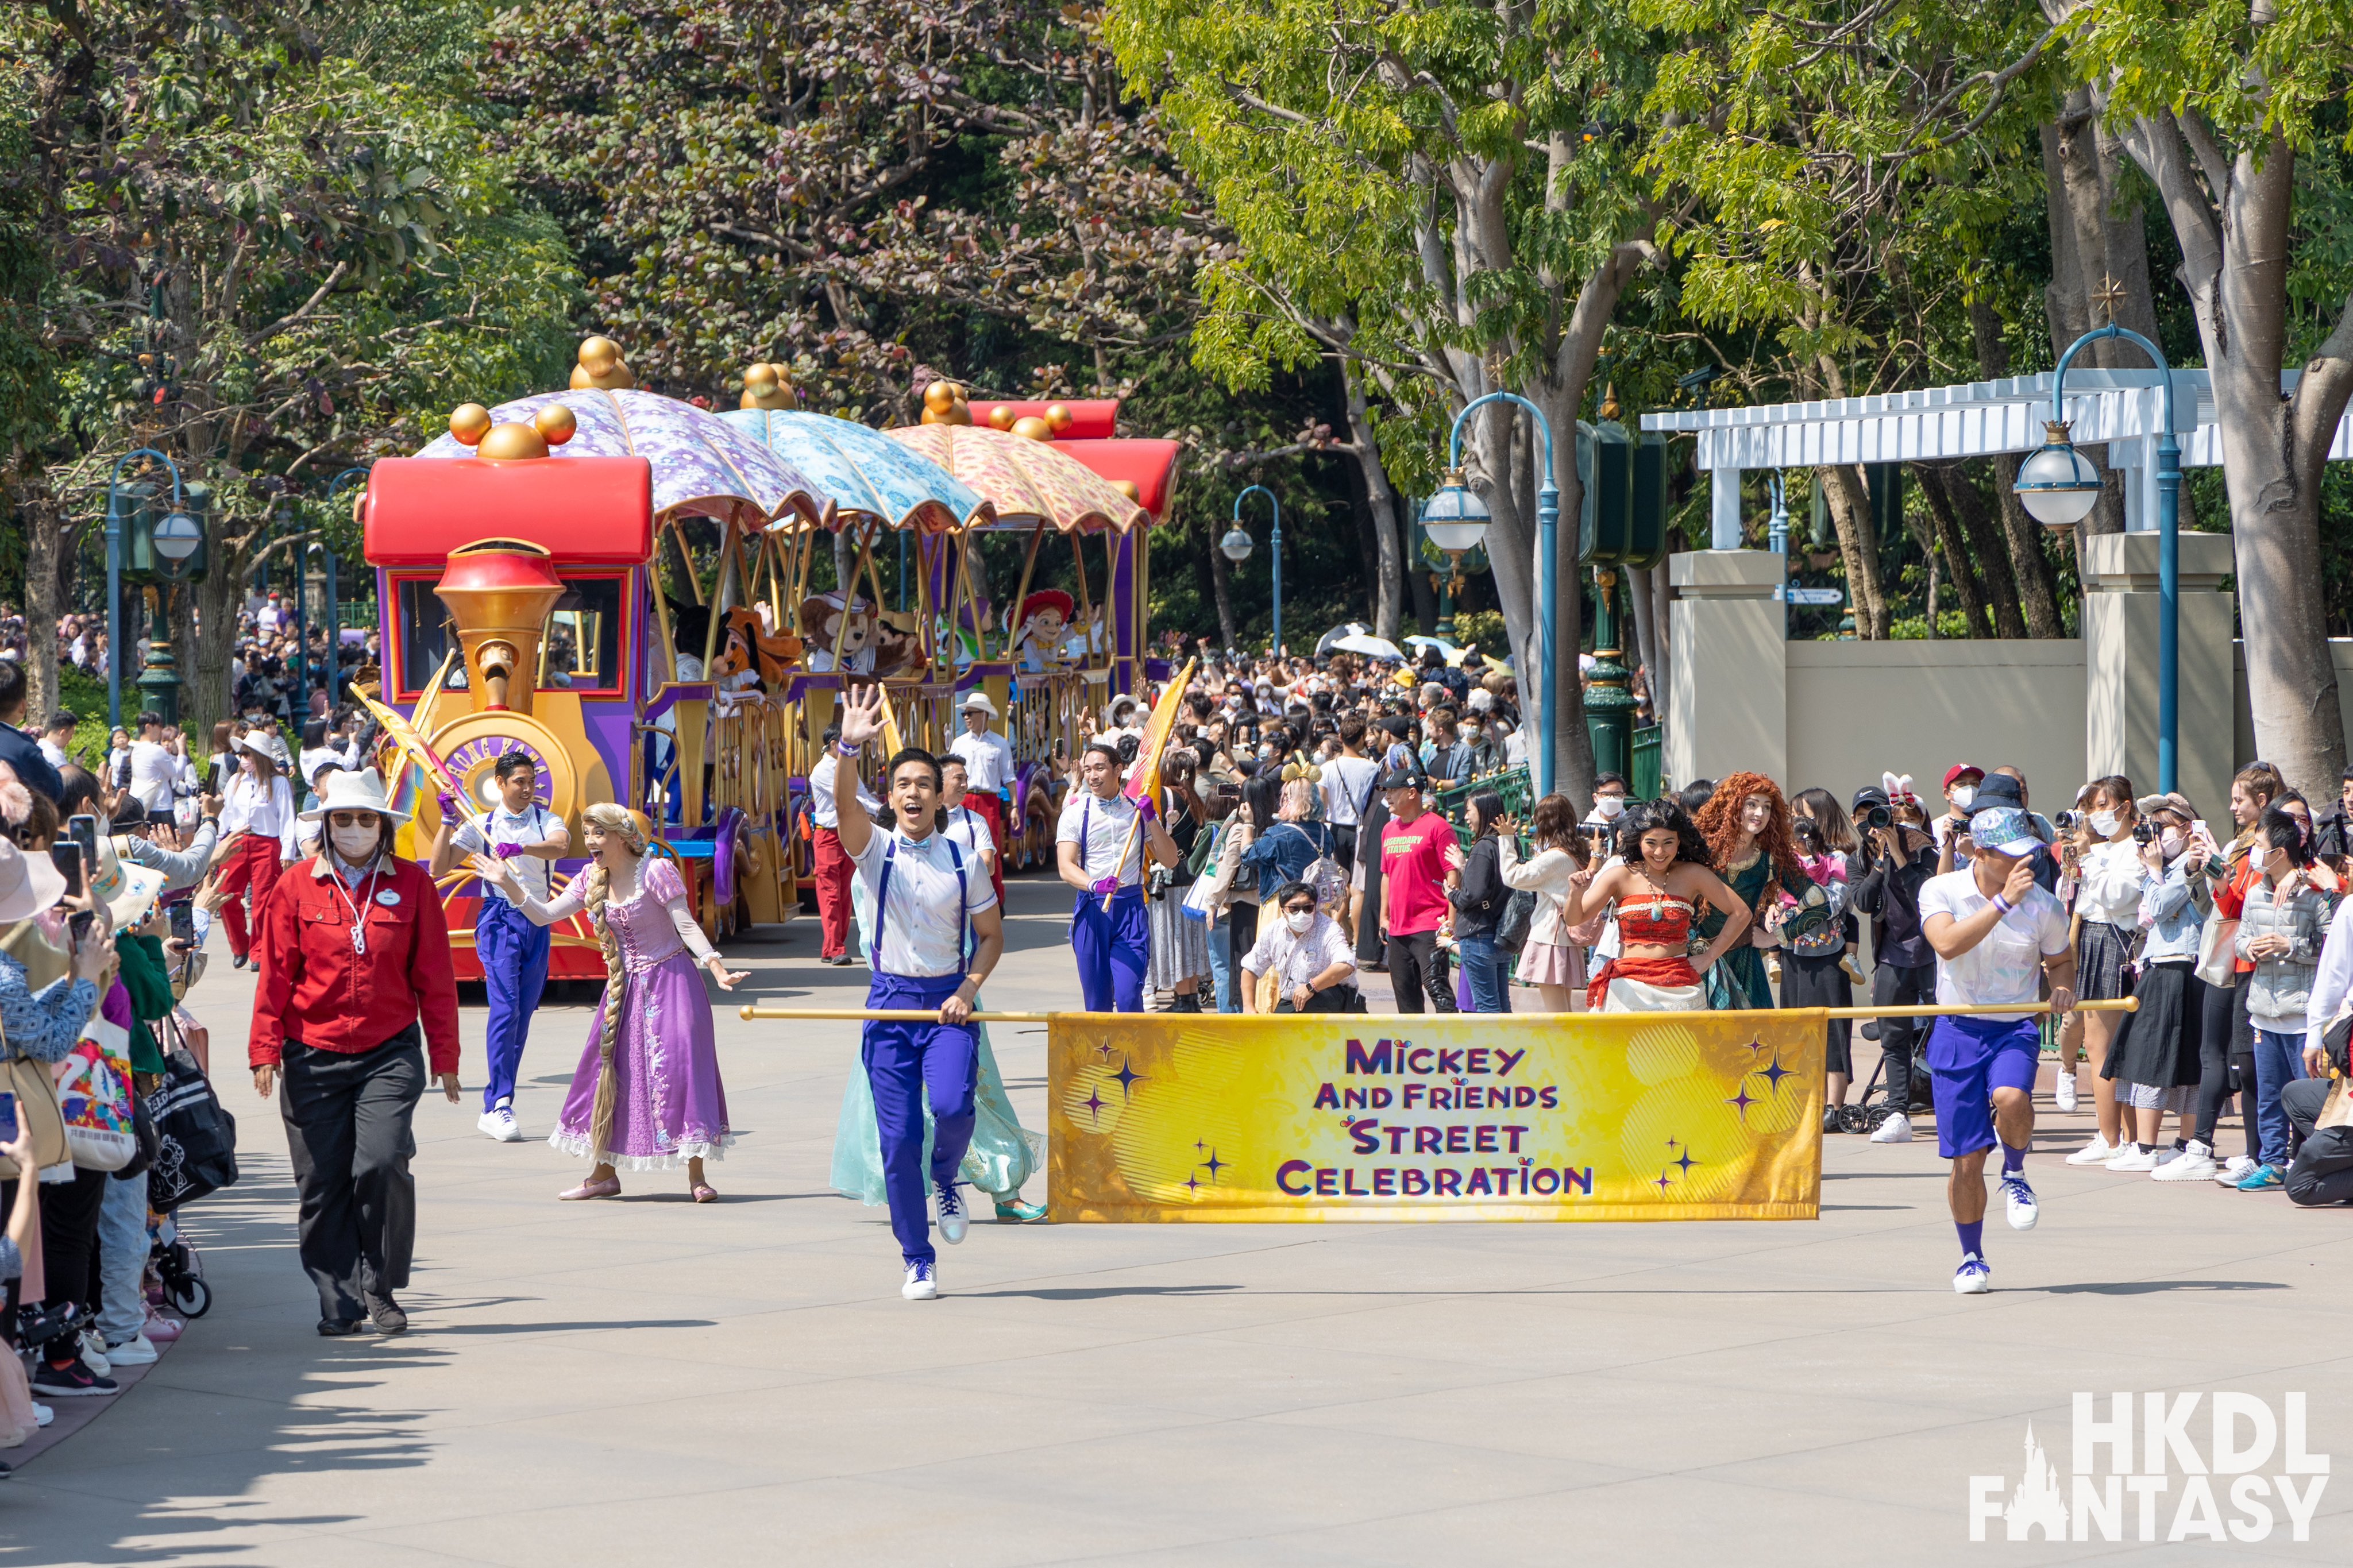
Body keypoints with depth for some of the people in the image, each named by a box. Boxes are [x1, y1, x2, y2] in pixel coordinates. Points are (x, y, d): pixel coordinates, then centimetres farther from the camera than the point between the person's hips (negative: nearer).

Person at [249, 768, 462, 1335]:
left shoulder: (411, 884, 5)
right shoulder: (296, 887, 4)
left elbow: (434, 975, 7)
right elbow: (274, 974, 5)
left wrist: (444, 1055, 7)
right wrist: (265, 1049, 0)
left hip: (390, 1053, -1)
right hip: (314, 1056, 1)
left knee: (383, 1164, -15)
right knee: (322, 1180, 2)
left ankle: (381, 1288, 4)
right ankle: (339, 1302, 15)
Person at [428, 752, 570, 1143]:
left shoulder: (546, 820, 6)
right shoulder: (482, 825, 5)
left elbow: (561, 846, -19)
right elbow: (438, 868, 1)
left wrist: (521, 848, -36)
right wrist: (449, 821, -8)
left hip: (538, 921, 3)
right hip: (500, 919, -3)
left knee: (524, 1012, 4)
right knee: (505, 1007, -16)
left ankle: (497, 1104, 12)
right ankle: (498, 1107, -18)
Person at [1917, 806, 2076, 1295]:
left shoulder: (2043, 906, -2)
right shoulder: (1941, 891, -7)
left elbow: (2060, 960, 16)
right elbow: (1948, 944, -27)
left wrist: (2062, 988, -6)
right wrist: (2003, 902, -30)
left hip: (2015, 1029, 0)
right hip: (1958, 1031, 0)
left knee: (2011, 1098, -33)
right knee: (1966, 1159, 0)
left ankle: (2015, 1176, 0)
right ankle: (1971, 1258, 22)